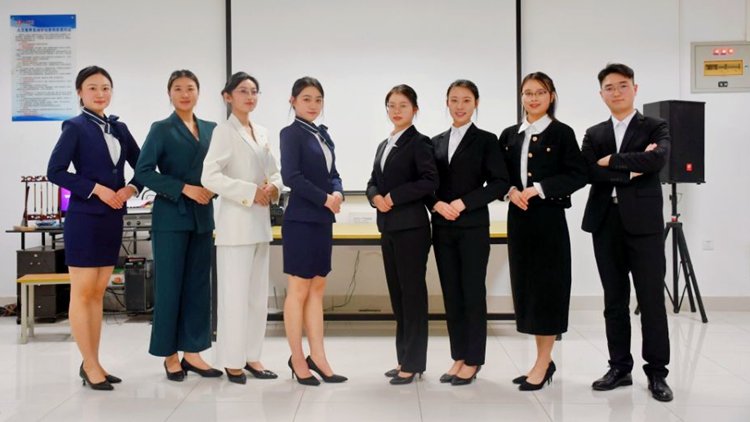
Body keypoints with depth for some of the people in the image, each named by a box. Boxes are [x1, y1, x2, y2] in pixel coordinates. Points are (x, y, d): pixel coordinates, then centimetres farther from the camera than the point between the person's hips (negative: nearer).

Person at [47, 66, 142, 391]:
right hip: (84, 218, -6)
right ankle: (90, 365, 7)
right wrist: (96, 188, -16)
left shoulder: (119, 128, 12)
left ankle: (92, 363, 17)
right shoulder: (75, 127, -4)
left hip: (112, 219, 6)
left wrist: (132, 188, -5)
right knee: (82, 293, -1)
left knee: (98, 293, 10)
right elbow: (55, 171, -12)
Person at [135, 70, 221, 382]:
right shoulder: (162, 129, -2)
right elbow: (143, 171, -10)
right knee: (169, 285, 1)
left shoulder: (211, 129, 11)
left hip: (202, 216, 5)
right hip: (171, 216, -5)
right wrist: (185, 188, -17)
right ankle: (170, 354, 12)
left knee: (198, 285, 7)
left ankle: (192, 352, 16)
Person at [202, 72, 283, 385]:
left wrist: (273, 188, -2)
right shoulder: (225, 131, -7)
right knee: (235, 294, -4)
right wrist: (250, 192, -18)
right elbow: (210, 176, -17)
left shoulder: (262, 133, 14)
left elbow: (274, 173, 20)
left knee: (258, 294, 10)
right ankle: (232, 361, 6)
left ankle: (252, 356, 20)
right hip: (236, 222, -7)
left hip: (261, 221, 7)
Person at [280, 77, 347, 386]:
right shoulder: (291, 133, -7)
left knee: (317, 289, 10)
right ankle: (297, 359, 11)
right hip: (301, 220, -8)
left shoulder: (323, 134, 15)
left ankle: (317, 357, 16)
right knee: (299, 290, 0)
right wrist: (325, 200, -15)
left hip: (323, 220, 8)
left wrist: (338, 193, -6)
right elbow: (291, 176, -17)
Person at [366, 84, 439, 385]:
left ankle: (413, 362, 5)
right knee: (396, 293, 11)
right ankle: (404, 358, 21)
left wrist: (395, 197, -16)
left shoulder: (419, 142, -6)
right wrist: (376, 197, -5)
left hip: (411, 227, -8)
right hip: (388, 227, 8)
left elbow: (430, 181, -17)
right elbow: (373, 181, 17)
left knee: (413, 293, -2)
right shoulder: (383, 145, 18)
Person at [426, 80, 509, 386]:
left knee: (473, 293, 1)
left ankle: (473, 361, 11)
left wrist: (464, 202, -14)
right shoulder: (437, 142, 13)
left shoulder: (486, 140, 0)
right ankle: (458, 357, 17)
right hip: (443, 228, 4)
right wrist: (437, 204, -9)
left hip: (473, 227, -4)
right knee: (451, 294, 7)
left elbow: (500, 182, -7)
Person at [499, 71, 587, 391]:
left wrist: (539, 189, -16)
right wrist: (511, 191, -8)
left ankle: (542, 364, 8)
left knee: (547, 286, -1)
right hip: (519, 217, 5)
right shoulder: (509, 135, 11)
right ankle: (544, 360, 19)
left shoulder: (562, 133, -3)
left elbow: (577, 175, -8)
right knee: (526, 285, 8)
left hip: (549, 218, -5)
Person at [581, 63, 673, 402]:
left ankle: (657, 373, 11)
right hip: (606, 225, 3)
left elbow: (658, 159, -16)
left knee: (652, 301, 0)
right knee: (614, 300, 8)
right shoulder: (594, 134, 13)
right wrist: (631, 171, -12)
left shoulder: (655, 128, 5)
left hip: (644, 223, -3)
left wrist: (612, 161, -9)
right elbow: (590, 173, -4)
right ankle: (620, 367, 18)